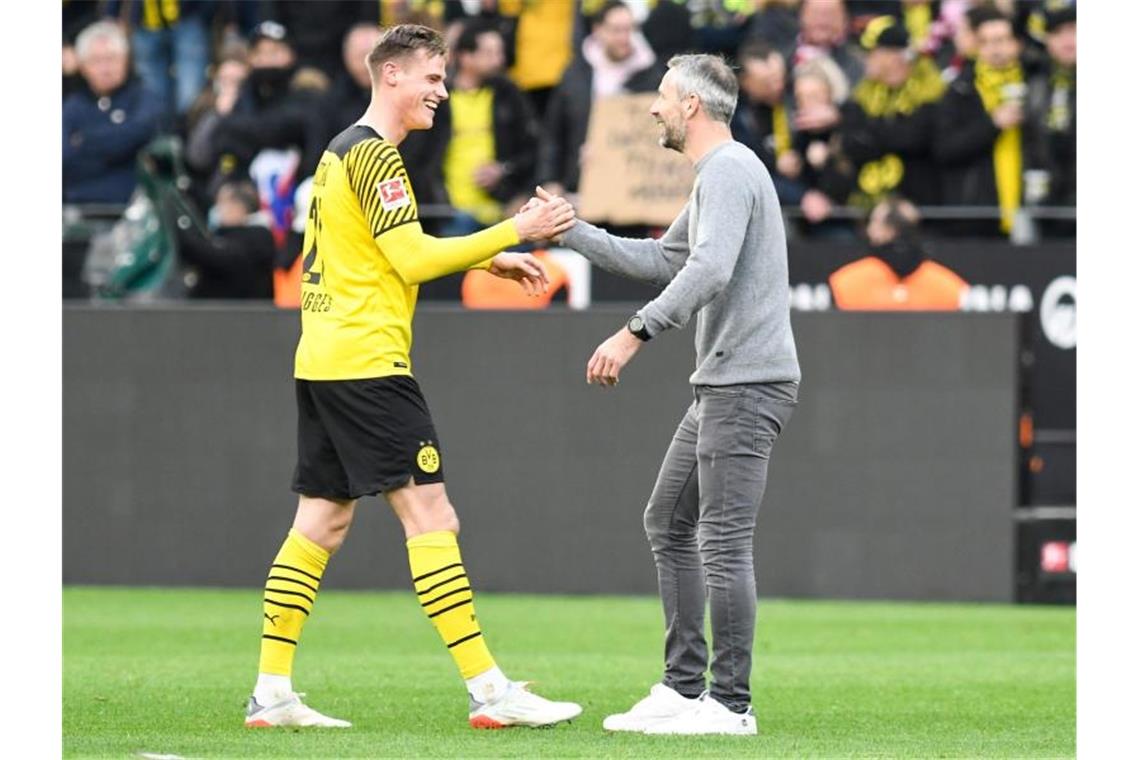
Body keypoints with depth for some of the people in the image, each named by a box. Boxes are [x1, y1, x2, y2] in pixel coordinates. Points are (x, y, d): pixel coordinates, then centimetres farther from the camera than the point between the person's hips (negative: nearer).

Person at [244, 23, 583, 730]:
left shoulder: (341, 152, 18)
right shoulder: (374, 155, -11)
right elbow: (414, 260, -17)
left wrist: (489, 259, 20)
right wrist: (513, 233, -15)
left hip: (321, 361, 10)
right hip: (367, 362, -10)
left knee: (322, 523, 10)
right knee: (430, 515, -10)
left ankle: (272, 692, 7)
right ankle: (489, 690, -12)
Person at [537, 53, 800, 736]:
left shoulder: (729, 171, -12)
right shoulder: (718, 175, 22)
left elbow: (709, 269, -26)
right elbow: (659, 261, 32)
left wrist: (635, 333, -31)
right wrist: (570, 232, 32)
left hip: (747, 383, -11)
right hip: (721, 384, 11)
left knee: (723, 543, -10)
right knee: (668, 524, 14)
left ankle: (731, 703, -9)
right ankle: (685, 686, 15)